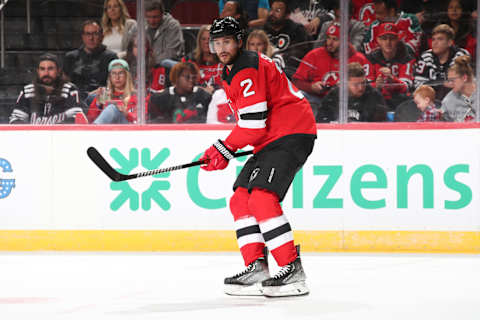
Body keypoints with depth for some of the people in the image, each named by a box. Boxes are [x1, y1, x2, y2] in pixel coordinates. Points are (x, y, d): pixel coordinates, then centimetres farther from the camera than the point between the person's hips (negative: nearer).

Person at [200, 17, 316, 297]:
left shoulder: (247, 70, -16)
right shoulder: (230, 74, 19)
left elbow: (253, 124, -20)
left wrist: (224, 149, -9)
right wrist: (225, 151, 16)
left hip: (292, 134, -11)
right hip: (271, 140, 11)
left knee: (261, 198, -23)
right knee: (241, 200, 7)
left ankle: (293, 271, -24)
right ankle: (257, 269, 5)